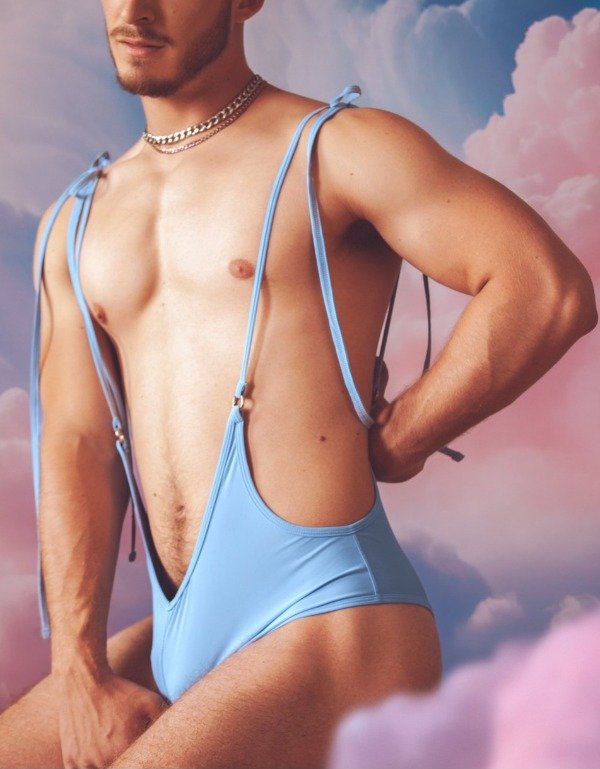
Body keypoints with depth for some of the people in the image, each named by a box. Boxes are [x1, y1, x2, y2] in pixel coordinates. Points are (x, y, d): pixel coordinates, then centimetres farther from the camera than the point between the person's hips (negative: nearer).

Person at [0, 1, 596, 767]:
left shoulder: (336, 148, -3)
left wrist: (390, 445, -7)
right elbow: (76, 450, 5)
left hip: (328, 625, -6)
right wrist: (79, 676, -4)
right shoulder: (74, 226, 14)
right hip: (175, 643, 6)